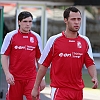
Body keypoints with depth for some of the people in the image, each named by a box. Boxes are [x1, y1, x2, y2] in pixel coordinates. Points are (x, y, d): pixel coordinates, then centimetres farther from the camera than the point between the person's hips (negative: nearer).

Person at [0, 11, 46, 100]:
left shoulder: (36, 37, 7)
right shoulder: (11, 36, 0)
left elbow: (40, 59, 12)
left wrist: (42, 78, 9)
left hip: (32, 78, 1)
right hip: (14, 78, -1)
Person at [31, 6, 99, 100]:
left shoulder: (85, 41, 5)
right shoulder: (54, 40, -5)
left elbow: (90, 64, 6)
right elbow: (43, 65, 0)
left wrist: (94, 77, -15)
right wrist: (35, 88, 1)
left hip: (78, 90, 4)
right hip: (59, 90, -4)